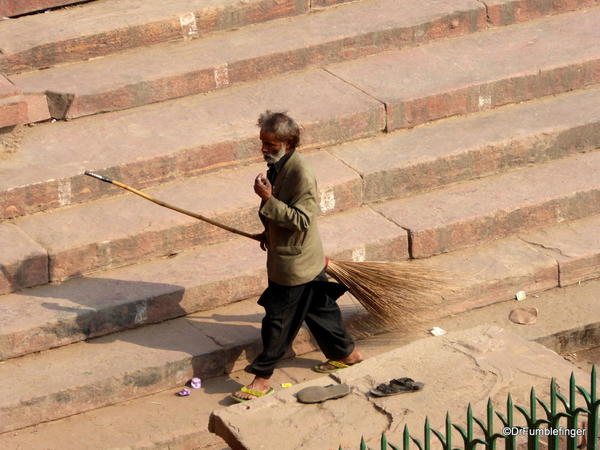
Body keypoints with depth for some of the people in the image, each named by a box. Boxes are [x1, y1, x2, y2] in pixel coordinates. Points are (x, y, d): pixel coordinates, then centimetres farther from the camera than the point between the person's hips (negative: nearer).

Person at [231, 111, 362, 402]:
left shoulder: (301, 175, -28)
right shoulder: (279, 166, 2)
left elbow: (302, 219, -29)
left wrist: (268, 200, -33)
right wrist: (270, 232, 22)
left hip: (294, 264, -9)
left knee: (278, 318, 1)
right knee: (319, 309, 23)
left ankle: (262, 377, 11)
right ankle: (347, 353, 38)